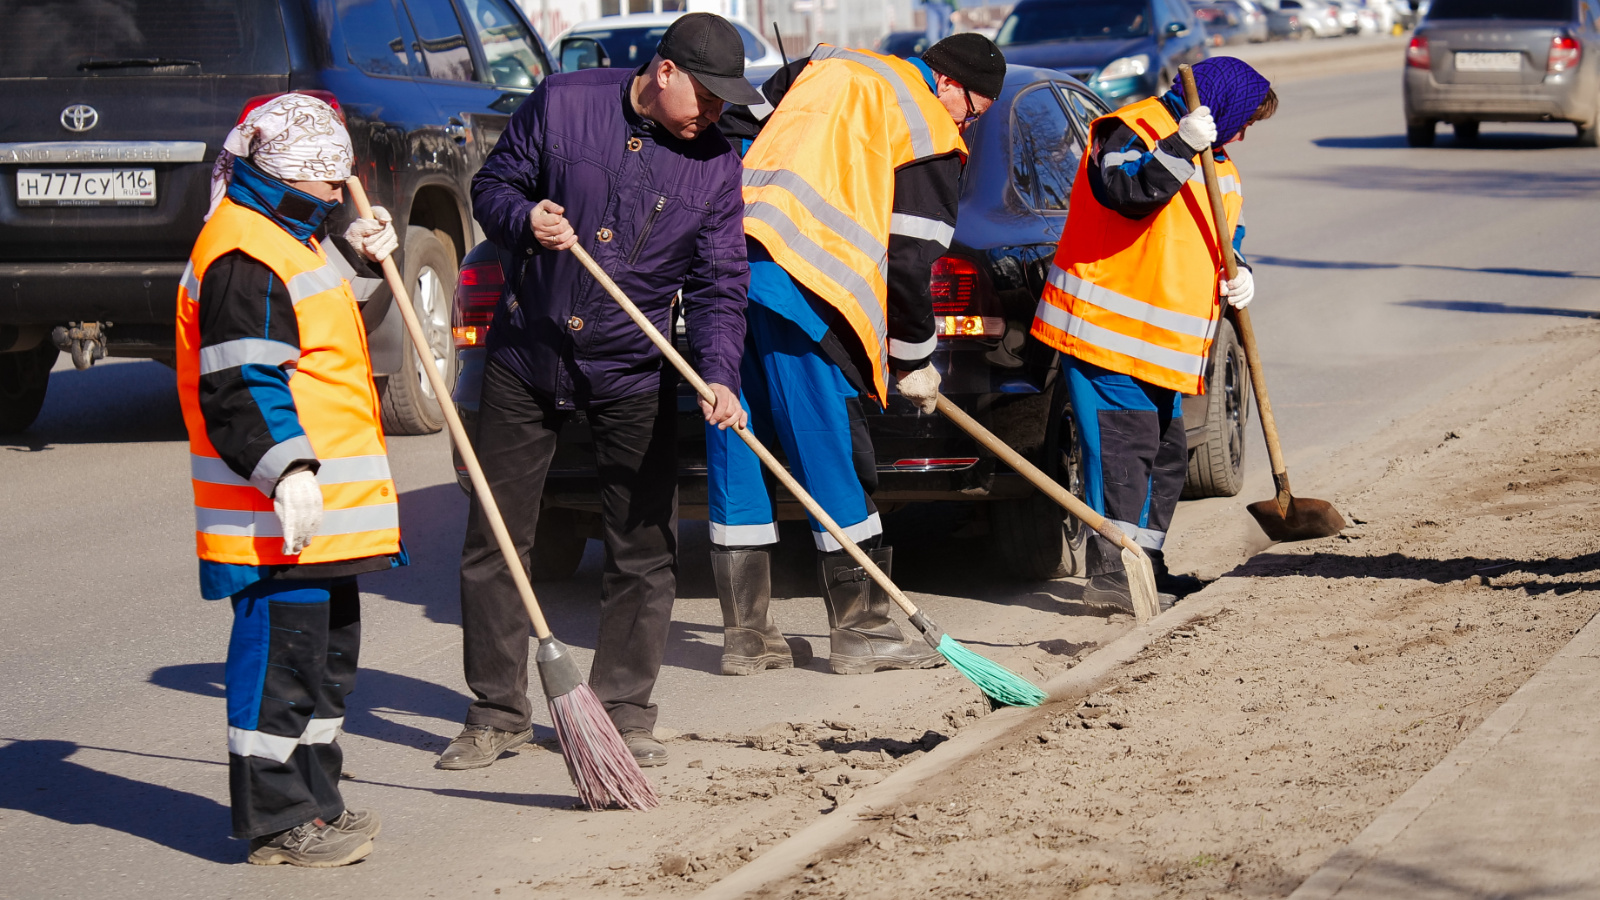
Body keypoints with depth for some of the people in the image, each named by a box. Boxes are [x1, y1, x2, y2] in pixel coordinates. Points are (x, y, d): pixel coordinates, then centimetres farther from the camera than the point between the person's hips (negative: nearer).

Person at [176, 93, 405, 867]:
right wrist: (286, 470, -29)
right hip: (277, 513, -11)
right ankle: (275, 822, 1)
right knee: (282, 652, -6)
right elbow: (238, 386, -23)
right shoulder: (243, 257, -17)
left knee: (327, 651, 18)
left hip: (325, 507, 11)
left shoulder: (285, 239, 17)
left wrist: (353, 256, 24)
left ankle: (313, 802, 29)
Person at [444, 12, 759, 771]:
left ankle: (624, 714, 15)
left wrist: (718, 376, -19)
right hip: (527, 359, -1)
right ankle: (497, 714, 14)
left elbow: (719, 285, -5)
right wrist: (524, 221, -20)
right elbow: (493, 186, 2)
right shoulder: (562, 104, -7)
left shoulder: (717, 164, -4)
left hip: (633, 374, 1)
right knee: (493, 538, 2)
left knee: (643, 549, 2)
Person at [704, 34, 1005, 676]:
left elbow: (734, 137, 22)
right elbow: (910, 262, 0)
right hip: (800, 290, -7)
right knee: (835, 461, 2)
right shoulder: (932, 140, 3)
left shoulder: (823, 67, 23)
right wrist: (914, 362, 11)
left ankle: (745, 636, 15)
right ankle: (859, 631, 8)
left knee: (737, 456, 10)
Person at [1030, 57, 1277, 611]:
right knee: (1123, 446, -14)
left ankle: (1146, 564, 24)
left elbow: (1226, 238, 23)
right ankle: (1110, 574, -15)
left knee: (1166, 454, 14)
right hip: (1105, 330, -10)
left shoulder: (1218, 168, 18)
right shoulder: (1129, 131, -11)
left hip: (1158, 340, 10)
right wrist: (1179, 148, -36)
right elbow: (1126, 193, -29)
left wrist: (1237, 274, 2)